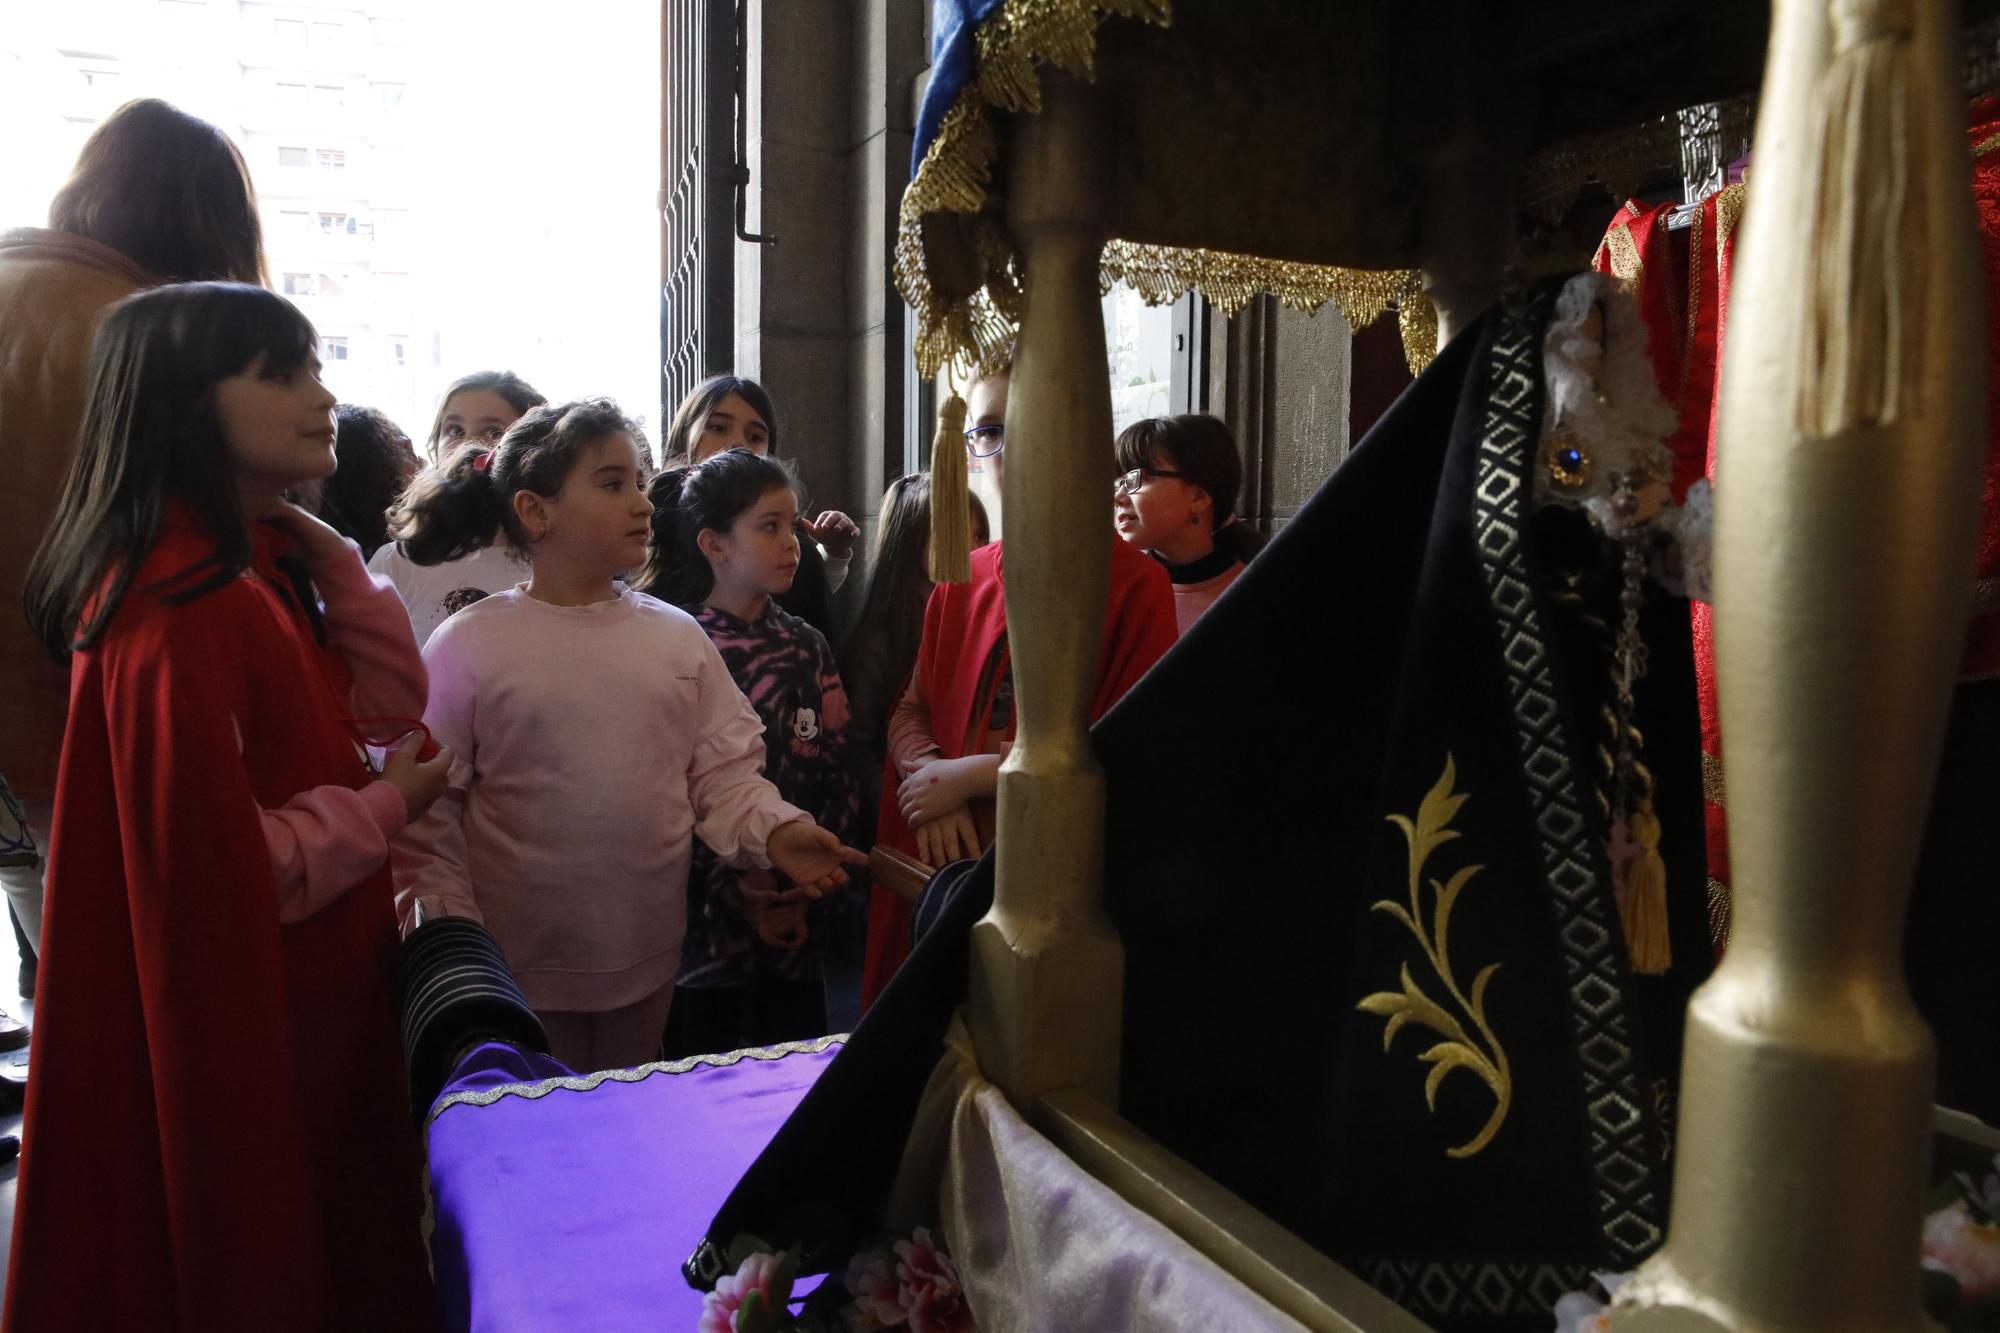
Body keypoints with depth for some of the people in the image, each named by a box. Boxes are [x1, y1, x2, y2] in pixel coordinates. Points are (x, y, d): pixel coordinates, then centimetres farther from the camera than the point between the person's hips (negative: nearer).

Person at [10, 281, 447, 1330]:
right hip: (226, 1024, -9)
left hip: (305, 992, 9)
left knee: (322, 1235, 23)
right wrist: (389, 805, -13)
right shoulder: (177, 608, -25)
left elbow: (390, 702, 4)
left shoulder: (260, 566, 4)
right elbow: (213, 863, -26)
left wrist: (325, 551, -3)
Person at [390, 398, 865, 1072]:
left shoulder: (678, 636, 1)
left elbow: (723, 769, 2)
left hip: (647, 963, 3)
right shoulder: (468, 646, -8)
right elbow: (424, 811, -6)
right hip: (518, 969, -3)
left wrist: (774, 830, -16)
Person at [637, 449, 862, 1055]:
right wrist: (735, 891, -12)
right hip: (704, 927, -3)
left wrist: (808, 892, -5)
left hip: (798, 926, 4)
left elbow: (839, 780, 4)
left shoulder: (807, 648, 5)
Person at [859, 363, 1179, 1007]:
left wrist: (969, 776, -12)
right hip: (949, 877, 5)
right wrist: (930, 782, -10)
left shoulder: (1135, 584, -9)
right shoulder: (959, 585, 9)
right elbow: (910, 710, 13)